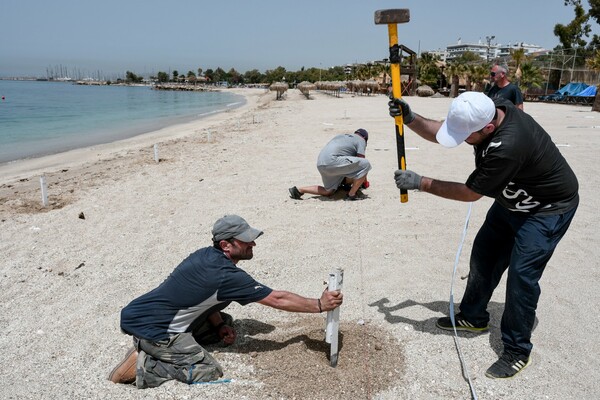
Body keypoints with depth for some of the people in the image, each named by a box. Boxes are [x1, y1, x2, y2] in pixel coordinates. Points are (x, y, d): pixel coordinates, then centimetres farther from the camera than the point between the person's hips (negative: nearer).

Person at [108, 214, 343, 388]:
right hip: (148, 327, -9)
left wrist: (220, 326, 1)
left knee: (226, 322, 14)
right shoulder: (226, 275, -22)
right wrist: (319, 305, -7)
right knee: (208, 372, -15)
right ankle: (141, 365, -8)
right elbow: (277, 299, -16)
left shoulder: (206, 255, 3)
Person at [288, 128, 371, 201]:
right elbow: (361, 160, 3)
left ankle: (298, 190, 18)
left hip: (320, 164, 9)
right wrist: (365, 181, 17)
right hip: (332, 161, -9)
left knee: (328, 192, 23)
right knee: (365, 164, -4)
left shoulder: (341, 136, 34)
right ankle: (351, 194, -1)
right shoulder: (361, 140, 11)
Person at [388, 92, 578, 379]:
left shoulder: (507, 146, -41)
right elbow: (440, 132, -4)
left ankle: (517, 351, 6)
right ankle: (473, 317, 31)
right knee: (483, 255, 12)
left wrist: (420, 183, -24)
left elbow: (470, 193, -28)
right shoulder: (486, 111, -17)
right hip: (513, 201, 9)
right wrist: (410, 119, -20)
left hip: (549, 208, -9)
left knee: (521, 274, -11)